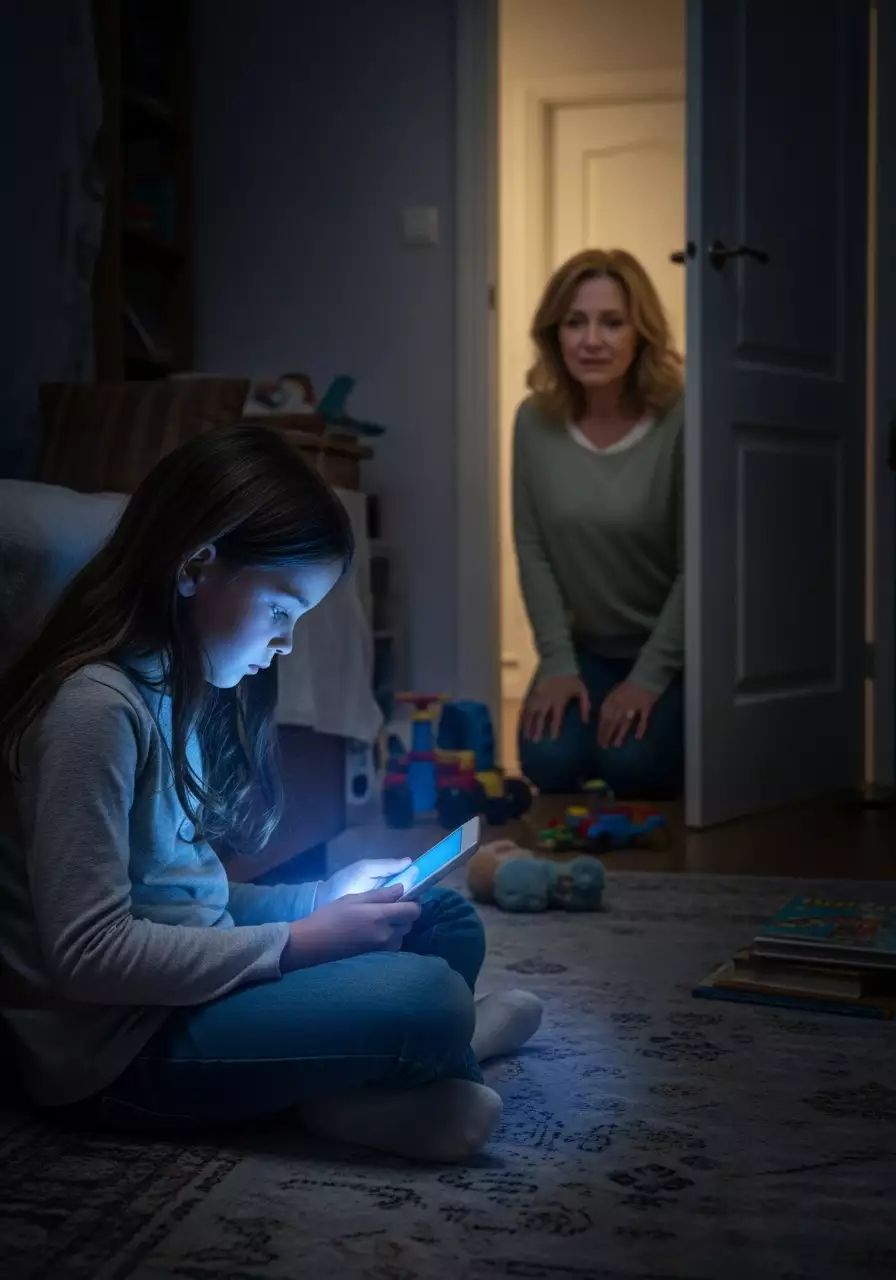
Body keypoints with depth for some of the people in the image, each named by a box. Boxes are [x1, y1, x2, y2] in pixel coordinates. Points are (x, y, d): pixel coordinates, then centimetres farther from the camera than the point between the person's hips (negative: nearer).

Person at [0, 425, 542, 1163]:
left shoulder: (180, 684, 7)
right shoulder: (98, 703, -22)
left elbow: (177, 882, 11)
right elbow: (86, 954, -25)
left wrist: (323, 897, 0)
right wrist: (298, 943, -20)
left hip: (193, 957, 10)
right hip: (120, 1046, -10)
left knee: (447, 923, 13)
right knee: (428, 998, -23)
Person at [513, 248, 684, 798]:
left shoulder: (680, 421, -19)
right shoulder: (535, 422, -6)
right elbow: (532, 551, -3)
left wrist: (649, 676, -17)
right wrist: (558, 662, -9)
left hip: (672, 651, -3)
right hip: (586, 647, 3)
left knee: (631, 765, -22)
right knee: (550, 764, -17)